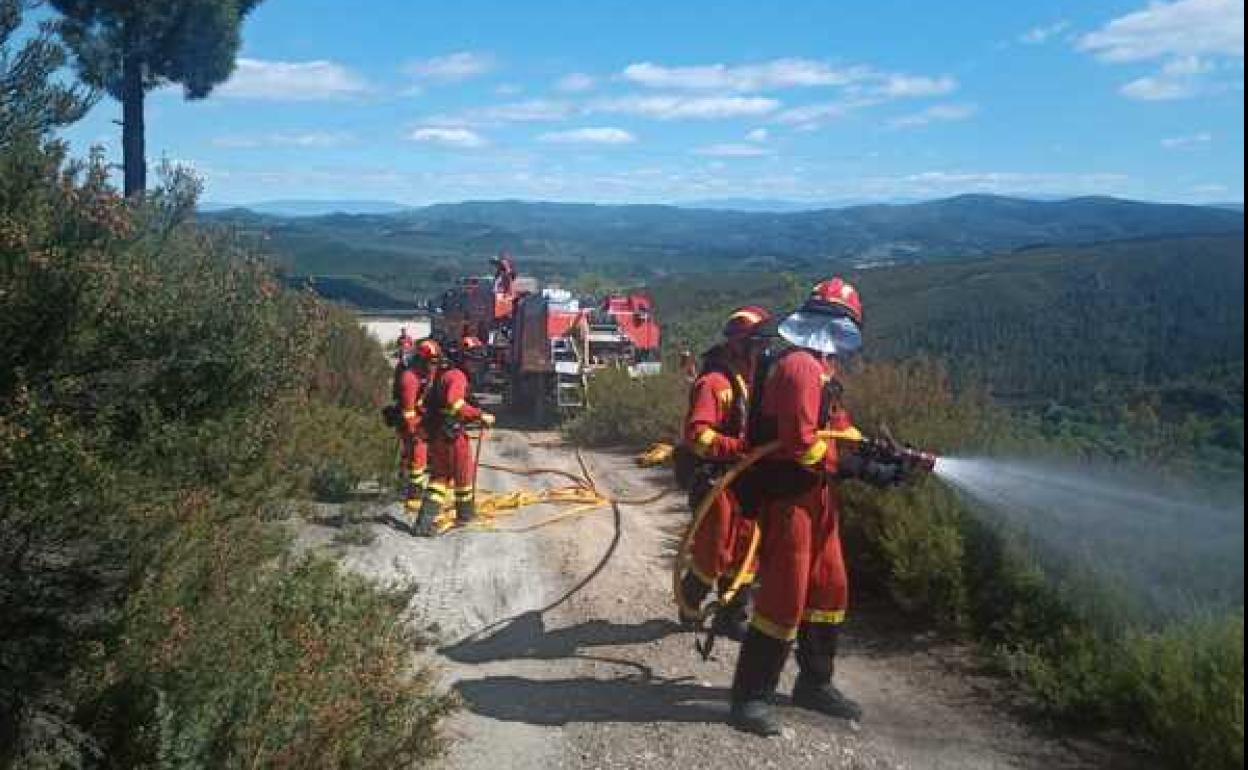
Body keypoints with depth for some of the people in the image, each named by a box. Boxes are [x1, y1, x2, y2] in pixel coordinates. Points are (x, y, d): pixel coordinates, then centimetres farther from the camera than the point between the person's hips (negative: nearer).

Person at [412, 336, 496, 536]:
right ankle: (465, 513, 31)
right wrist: (480, 415, -30)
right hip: (452, 434, -9)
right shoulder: (457, 375, -17)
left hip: (436, 433, 9)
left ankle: (425, 522, 3)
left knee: (439, 475, 12)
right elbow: (454, 403, -33)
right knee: (464, 473, 12)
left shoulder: (442, 371, 14)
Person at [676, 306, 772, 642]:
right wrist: (739, 446, -34)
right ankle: (689, 606, 26)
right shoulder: (713, 382, -16)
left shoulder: (748, 381, 14)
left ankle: (731, 617, 23)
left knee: (745, 552, 11)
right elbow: (696, 435, -26)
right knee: (714, 554, 1)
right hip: (715, 482, -9)